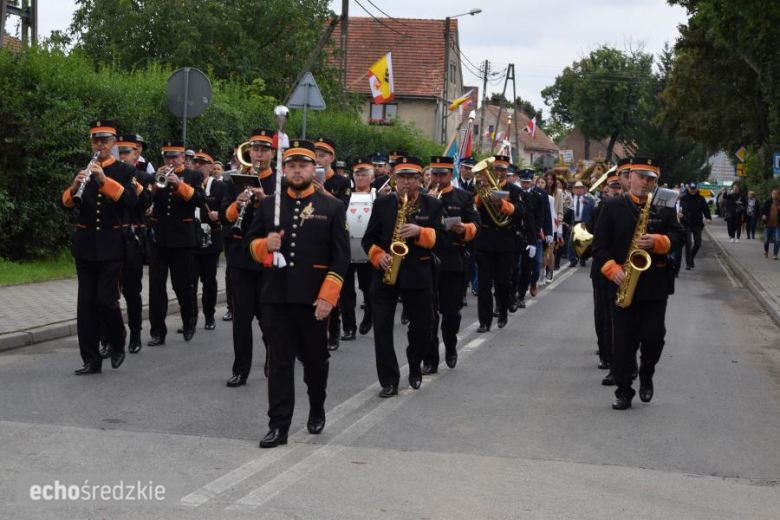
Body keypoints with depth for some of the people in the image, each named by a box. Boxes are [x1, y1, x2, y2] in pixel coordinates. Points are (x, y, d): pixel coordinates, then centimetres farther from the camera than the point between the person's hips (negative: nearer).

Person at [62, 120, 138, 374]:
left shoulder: (125, 171, 1)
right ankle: (91, 359, 10)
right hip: (85, 244, 4)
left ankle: (118, 345, 16)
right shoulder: (82, 172, 11)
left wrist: (104, 180, -28)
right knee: (86, 303, 3)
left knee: (106, 300, -9)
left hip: (111, 244, -4)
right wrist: (74, 187, -21)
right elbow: (67, 203, 1)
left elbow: (131, 200, -16)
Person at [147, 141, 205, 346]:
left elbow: (199, 200, -12)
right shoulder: (155, 175, 11)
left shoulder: (194, 176, 4)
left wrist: (179, 184, -23)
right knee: (156, 286, -2)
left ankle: (189, 323, 27)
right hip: (157, 238, 2)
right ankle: (158, 331, 1)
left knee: (183, 285, 5)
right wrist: (155, 182, -16)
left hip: (182, 239, -2)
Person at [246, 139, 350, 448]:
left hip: (314, 298, -1)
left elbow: (341, 257, -4)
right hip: (276, 297, 2)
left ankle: (317, 410, 35)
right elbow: (251, 243, 13)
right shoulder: (268, 204, 8)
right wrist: (265, 245, -11)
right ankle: (278, 425, 3)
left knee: (315, 359, 12)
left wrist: (327, 297, -13)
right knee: (279, 361, 1)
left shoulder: (332, 207, 0)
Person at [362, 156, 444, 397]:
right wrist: (379, 256, -13)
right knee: (382, 328, -5)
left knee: (422, 327, 7)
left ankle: (415, 368, 33)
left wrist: (420, 232, -20)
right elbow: (368, 238, 5)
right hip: (385, 274, 0)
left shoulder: (432, 205, 5)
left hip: (419, 275, 0)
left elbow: (440, 238, -2)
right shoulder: (382, 204, 6)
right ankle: (389, 381, 2)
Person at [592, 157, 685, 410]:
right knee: (623, 341, 2)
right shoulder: (612, 206, 2)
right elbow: (599, 244, -1)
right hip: (623, 284, -1)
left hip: (656, 284, 1)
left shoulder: (665, 206, 7)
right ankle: (624, 391, 10)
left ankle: (646, 376, 27)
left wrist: (657, 241, -16)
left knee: (654, 337, 0)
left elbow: (678, 235, 4)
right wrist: (613, 270, -14)